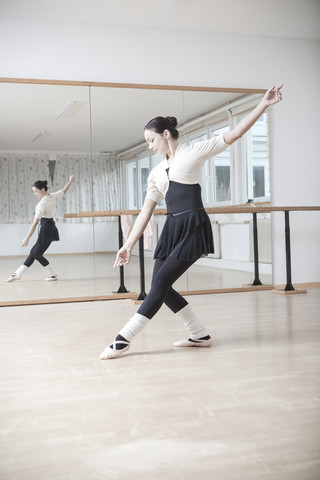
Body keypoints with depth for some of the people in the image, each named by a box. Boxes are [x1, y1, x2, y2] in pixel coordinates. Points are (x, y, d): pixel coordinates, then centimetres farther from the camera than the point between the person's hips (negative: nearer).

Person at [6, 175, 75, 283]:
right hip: (51, 226, 10)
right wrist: (71, 180, 40)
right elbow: (64, 190, 21)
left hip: (46, 228, -9)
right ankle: (18, 273, 17)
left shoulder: (42, 203, -20)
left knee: (37, 254, 4)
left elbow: (35, 222, -22)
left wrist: (27, 238, -20)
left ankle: (53, 275, 13)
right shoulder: (53, 196, 1)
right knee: (34, 252, 12)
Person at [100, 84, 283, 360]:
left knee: (161, 282, -11)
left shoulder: (194, 152, 2)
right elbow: (146, 211, 14)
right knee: (160, 287, 2)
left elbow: (235, 133, -4)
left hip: (193, 227, -7)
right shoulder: (157, 172, 17)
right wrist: (129, 245, 9)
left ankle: (124, 339, -6)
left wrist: (264, 105, -11)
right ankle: (201, 335, 16)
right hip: (172, 228, 7)